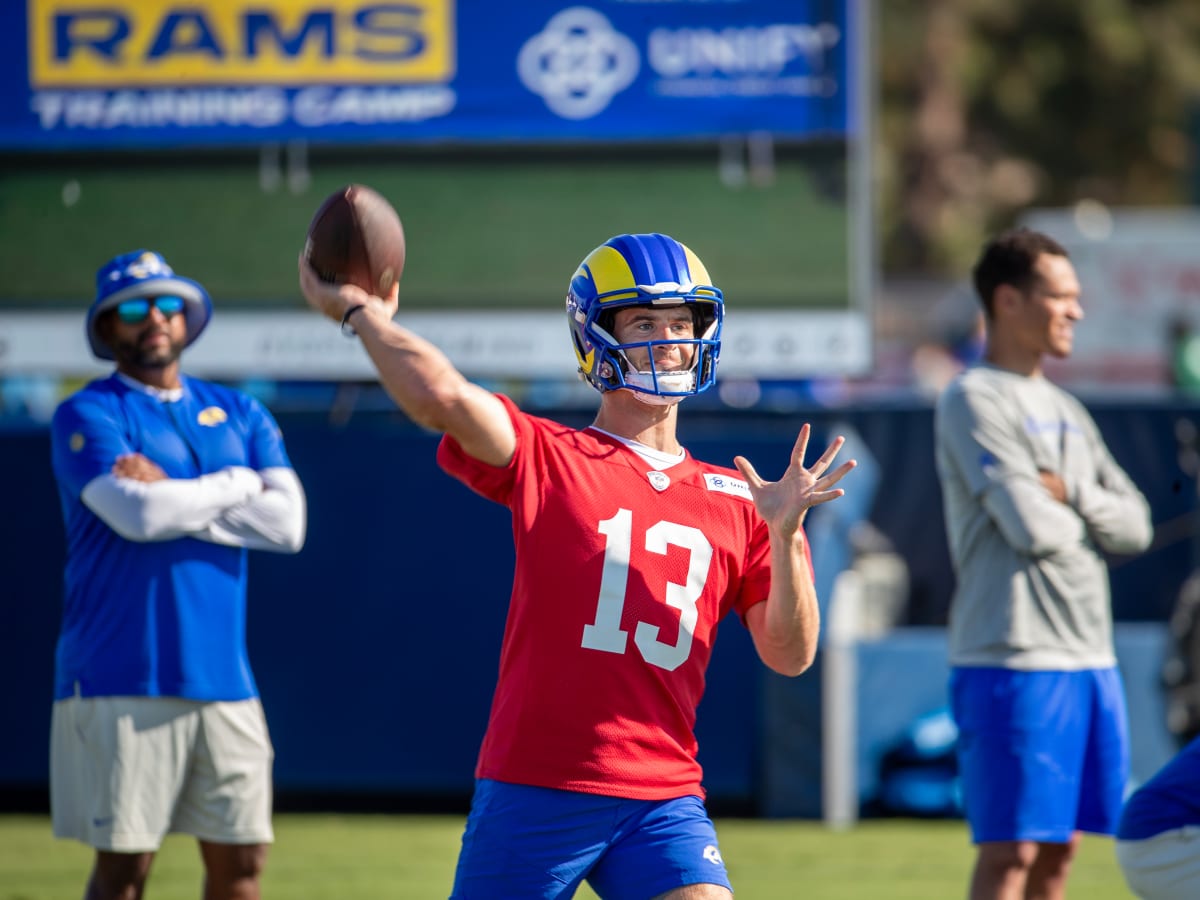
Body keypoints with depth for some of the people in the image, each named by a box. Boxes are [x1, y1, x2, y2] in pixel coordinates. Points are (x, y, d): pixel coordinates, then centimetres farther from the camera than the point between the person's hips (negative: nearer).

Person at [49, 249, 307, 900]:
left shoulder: (239, 414, 15)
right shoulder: (87, 416, -1)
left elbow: (286, 523, -1)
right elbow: (138, 516, -18)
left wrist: (172, 497, -9)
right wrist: (238, 485, -3)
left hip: (222, 678, 5)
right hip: (120, 685, -5)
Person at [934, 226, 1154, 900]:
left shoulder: (1067, 410, 19)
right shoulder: (974, 401, -8)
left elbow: (1136, 527, 12)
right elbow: (1032, 527, -17)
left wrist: (1074, 498, -7)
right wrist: (1094, 522, 3)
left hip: (1090, 659, 8)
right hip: (1013, 660, -8)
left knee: (1061, 845, 9)